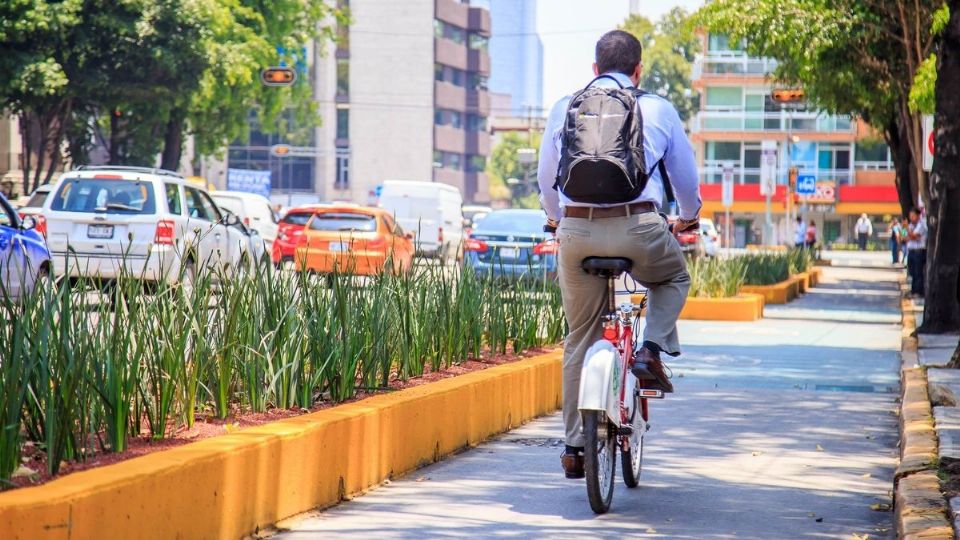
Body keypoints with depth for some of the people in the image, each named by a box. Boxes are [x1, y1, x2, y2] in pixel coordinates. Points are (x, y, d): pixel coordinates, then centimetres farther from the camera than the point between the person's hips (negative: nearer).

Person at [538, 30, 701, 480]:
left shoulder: (564, 109, 13)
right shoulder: (657, 110, 10)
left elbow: (545, 178, 24)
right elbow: (686, 177, 21)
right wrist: (688, 218, 42)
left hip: (577, 232, 2)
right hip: (638, 229, -2)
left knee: (579, 340, 13)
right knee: (674, 277, 32)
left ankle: (575, 445, 12)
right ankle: (651, 351, 10)